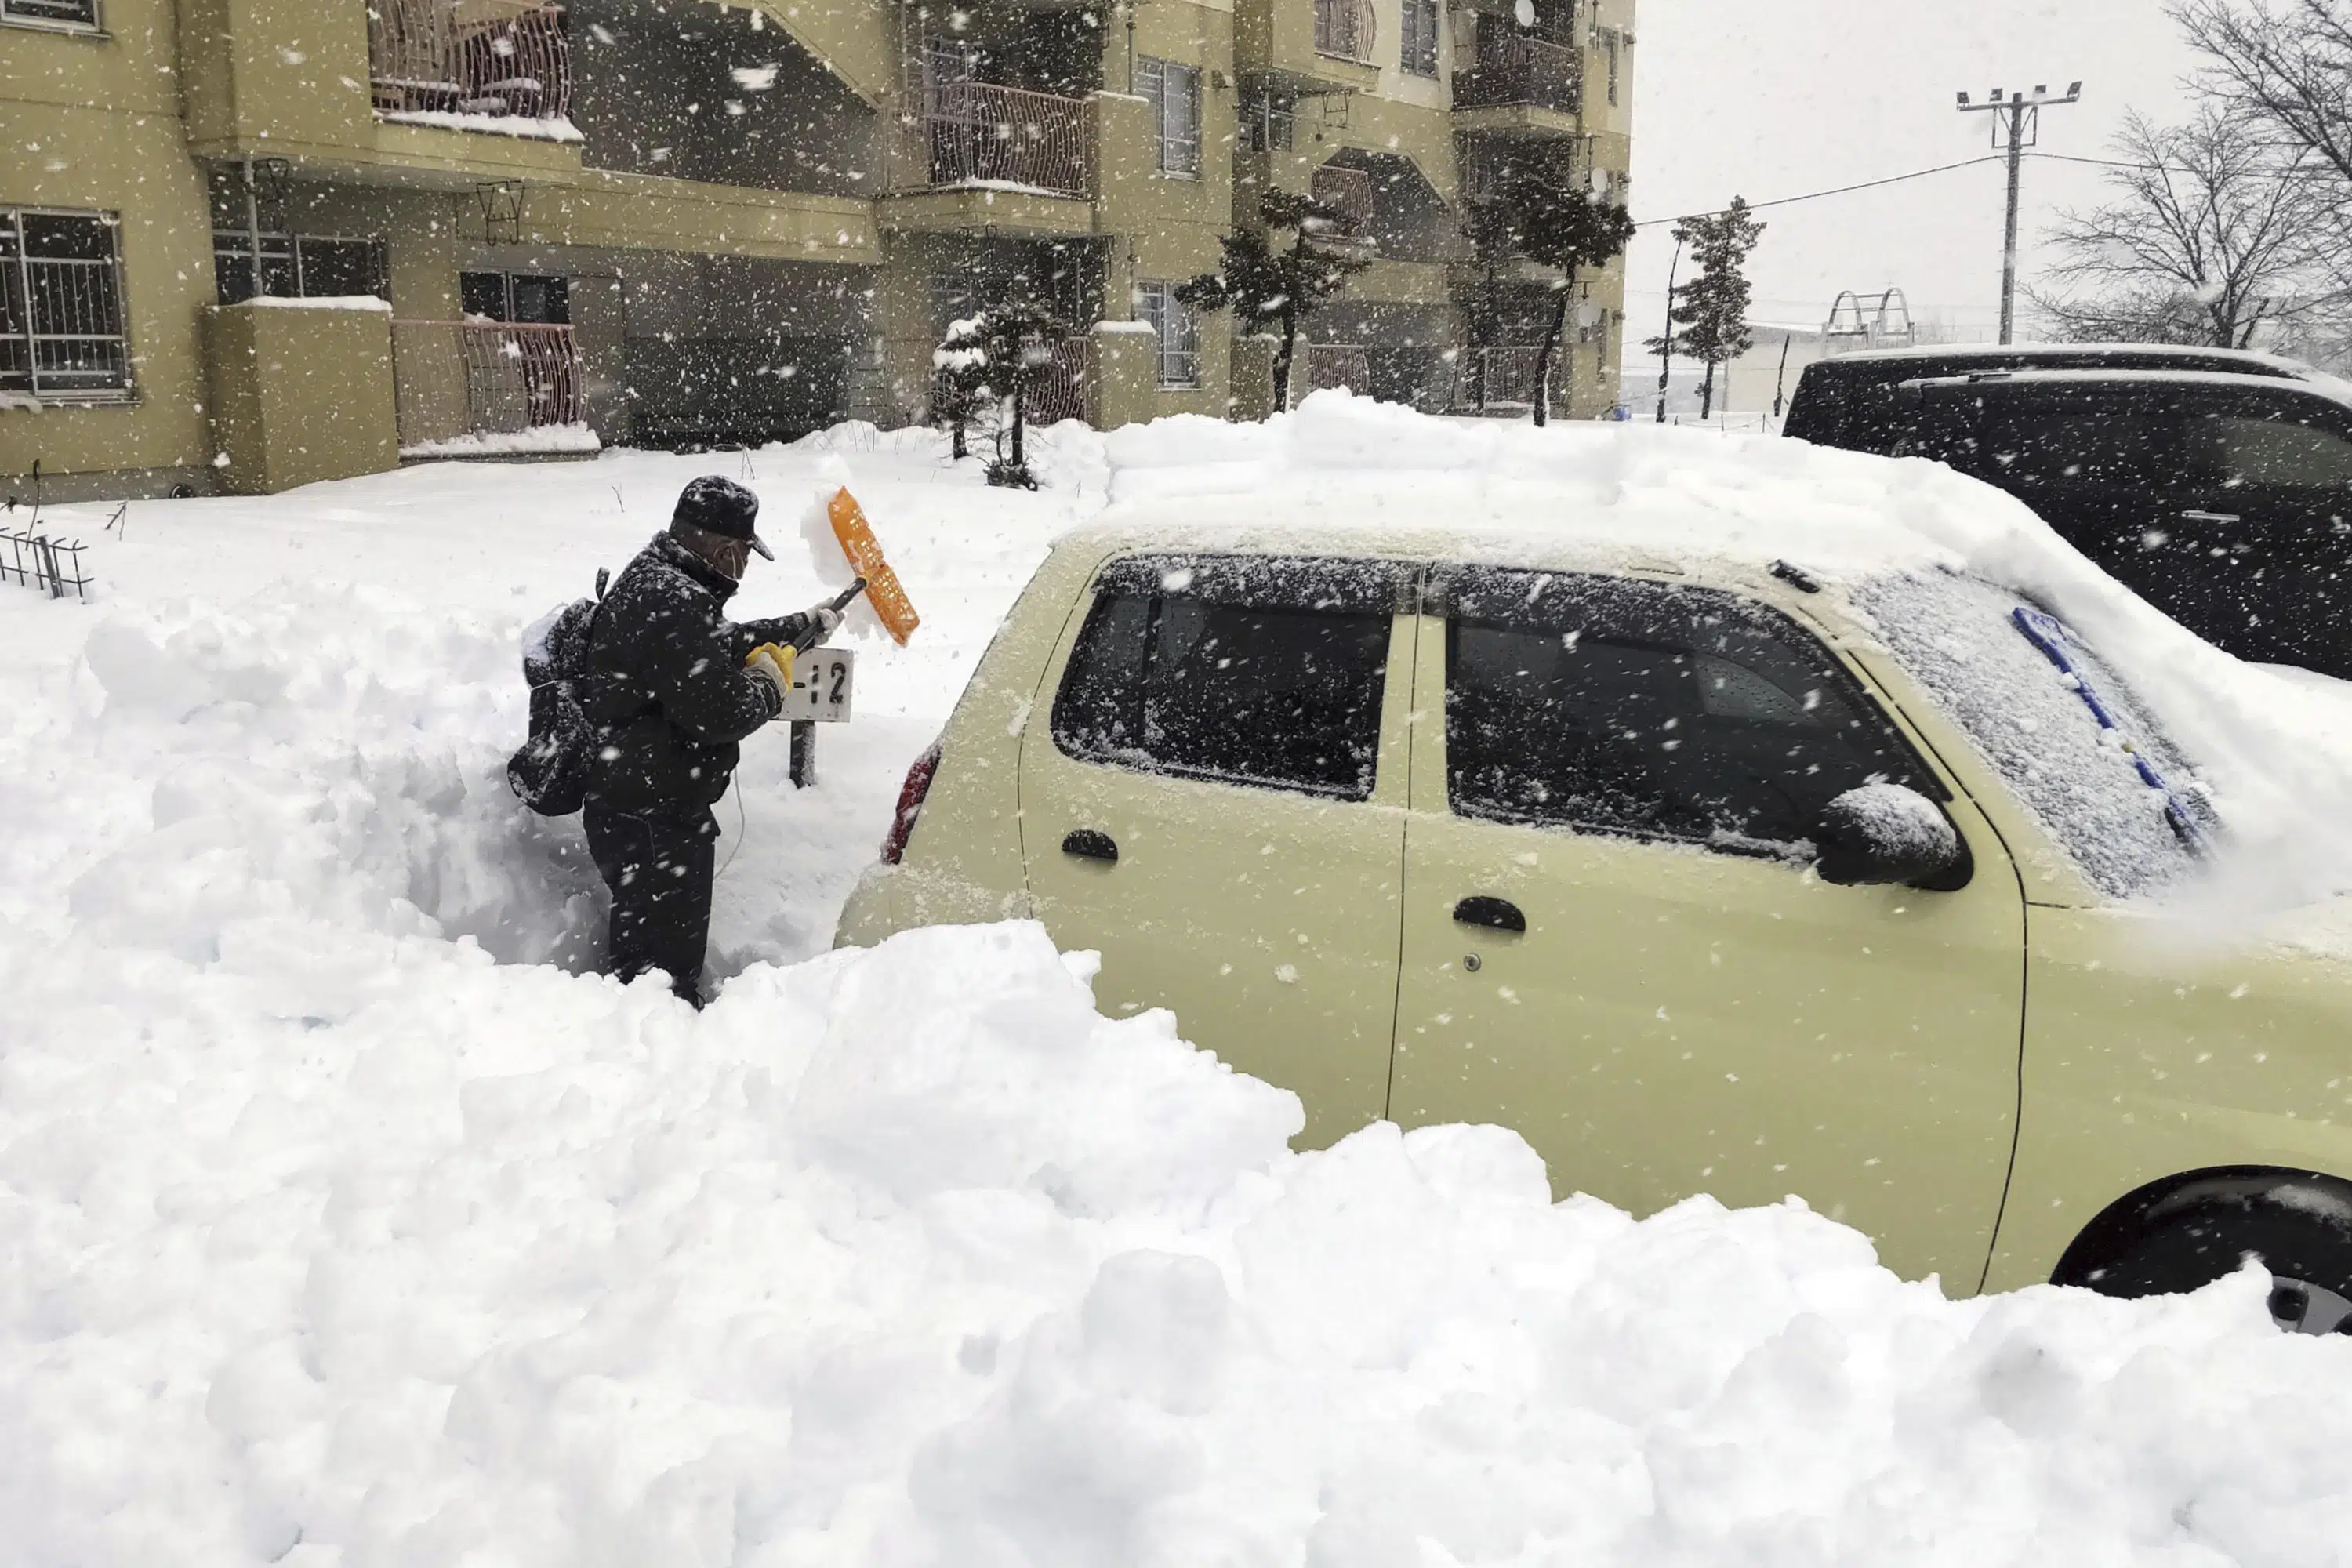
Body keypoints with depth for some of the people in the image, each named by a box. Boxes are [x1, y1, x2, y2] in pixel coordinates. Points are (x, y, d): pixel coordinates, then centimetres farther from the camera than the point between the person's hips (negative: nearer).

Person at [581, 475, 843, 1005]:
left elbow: (723, 643, 29)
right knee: (667, 957, -3)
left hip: (625, 806, 11)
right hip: (654, 822, -11)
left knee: (639, 943, 21)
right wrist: (767, 687, -8)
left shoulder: (651, 579, 12)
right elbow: (717, 711, -27)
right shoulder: (674, 604, -24)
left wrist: (801, 627, 34)